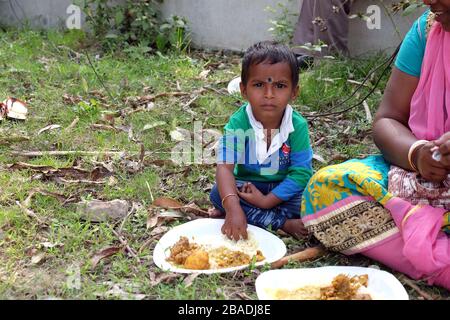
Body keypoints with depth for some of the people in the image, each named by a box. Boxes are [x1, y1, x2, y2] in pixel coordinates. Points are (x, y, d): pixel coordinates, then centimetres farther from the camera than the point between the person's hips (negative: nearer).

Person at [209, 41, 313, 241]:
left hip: (282, 187, 0)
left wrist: (266, 201, -26)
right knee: (218, 194, -28)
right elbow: (224, 166, -31)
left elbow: (300, 172, -18)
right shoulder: (238, 123, -20)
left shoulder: (298, 126, -17)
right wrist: (233, 207, -47)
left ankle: (254, 215, -18)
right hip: (248, 185, 1)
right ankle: (283, 223, -25)